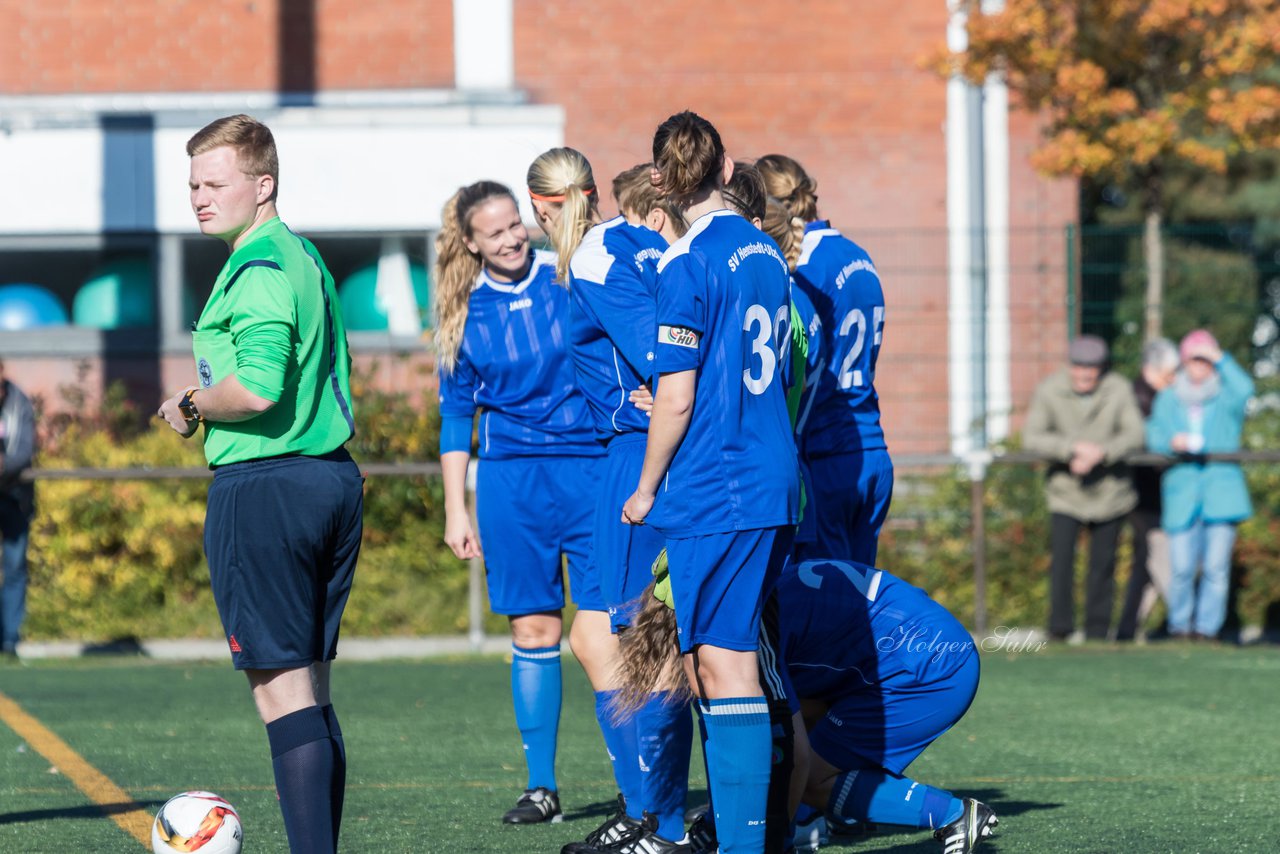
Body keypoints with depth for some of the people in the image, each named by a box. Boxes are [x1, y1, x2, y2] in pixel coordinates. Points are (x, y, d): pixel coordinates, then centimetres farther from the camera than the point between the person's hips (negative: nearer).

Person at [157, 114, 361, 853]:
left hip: (264, 486, -10)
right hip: (334, 479, 10)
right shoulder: (307, 258, 17)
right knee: (312, 693, 12)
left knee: (283, 692, -9)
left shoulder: (258, 269, -14)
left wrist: (191, 407, -9)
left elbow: (257, 389, -26)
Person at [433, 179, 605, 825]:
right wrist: (455, 509, 8)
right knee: (533, 632, 4)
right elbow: (457, 415, 11)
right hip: (510, 479, 2)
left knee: (598, 637, -9)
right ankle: (542, 785, 12)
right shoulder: (466, 311, 5)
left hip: (591, 469, -2)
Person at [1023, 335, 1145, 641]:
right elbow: (1032, 438, -16)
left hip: (1108, 490, 1)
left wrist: (1101, 452, -29)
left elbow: (1134, 434, -12)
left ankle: (1097, 630, 15)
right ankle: (1060, 628, -8)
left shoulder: (1119, 391, -8)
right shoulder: (1049, 391, -11)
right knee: (1061, 556, -14)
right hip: (1065, 490, -1)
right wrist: (1075, 447, -30)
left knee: (1103, 562, 5)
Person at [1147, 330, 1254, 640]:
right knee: (1182, 568, -5)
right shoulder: (1168, 399, 13)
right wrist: (1172, 442, -15)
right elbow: (1153, 436, 6)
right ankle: (1179, 624, 12)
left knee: (1216, 566, -3)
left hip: (1221, 493, -1)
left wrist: (1221, 359, -14)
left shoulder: (1225, 397, 7)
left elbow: (1245, 390, -16)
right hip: (1182, 494, 1)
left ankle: (1207, 626, 7)